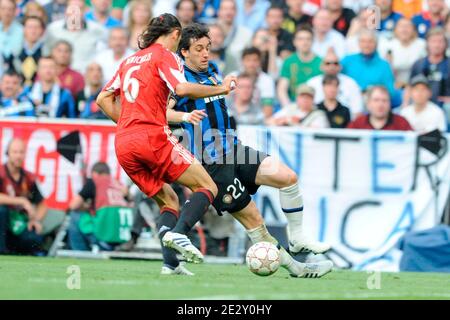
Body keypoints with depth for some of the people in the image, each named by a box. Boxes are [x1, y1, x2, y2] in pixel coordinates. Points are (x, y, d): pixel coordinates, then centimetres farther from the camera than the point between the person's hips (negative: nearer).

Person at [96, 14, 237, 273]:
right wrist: (221, 89, -5)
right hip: (153, 136, -7)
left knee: (169, 200, 17)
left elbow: (104, 99, 24)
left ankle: (170, 263, -3)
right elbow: (182, 89, -14)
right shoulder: (164, 55, 3)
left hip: (123, 145, 8)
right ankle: (178, 233, -28)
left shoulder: (130, 60, 25)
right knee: (208, 187, -3)